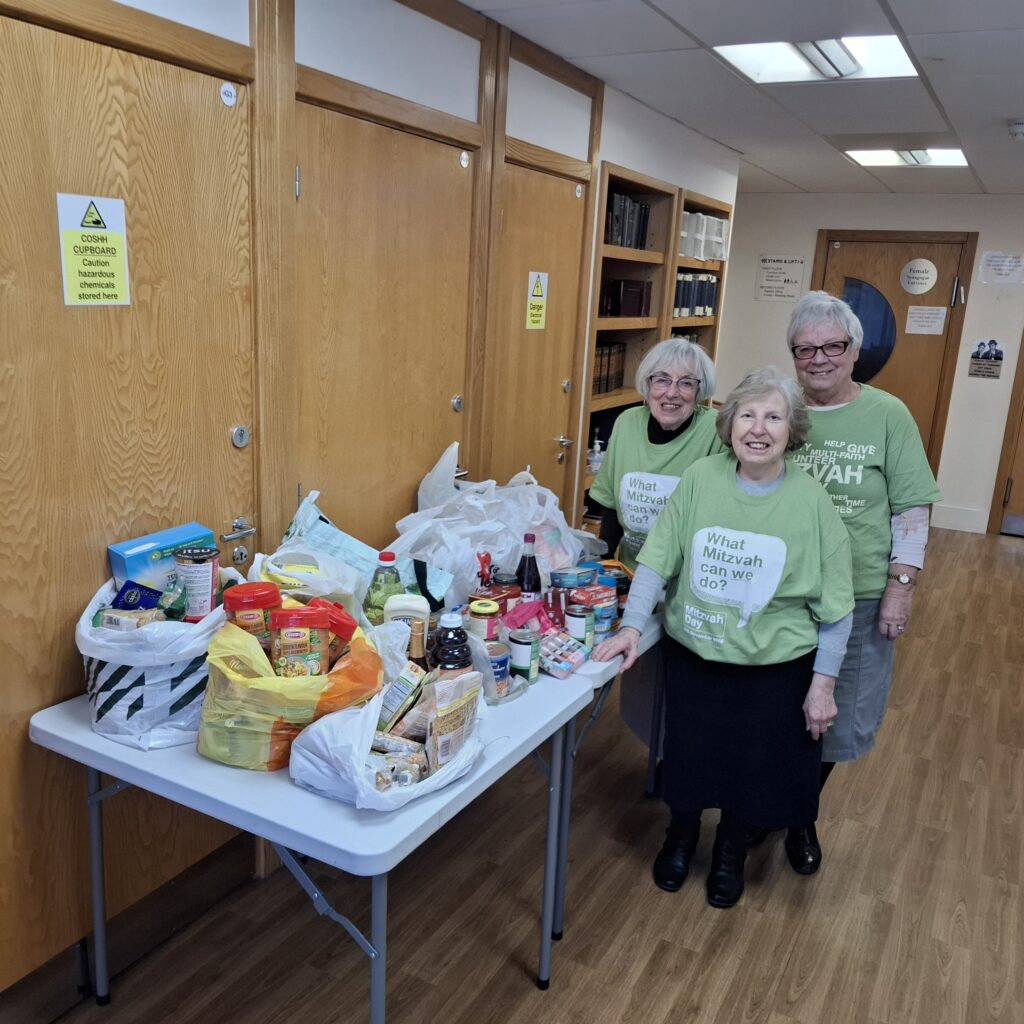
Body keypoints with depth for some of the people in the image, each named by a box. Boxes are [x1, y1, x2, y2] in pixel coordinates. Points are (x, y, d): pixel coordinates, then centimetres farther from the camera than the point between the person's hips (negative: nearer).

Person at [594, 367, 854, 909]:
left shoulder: (811, 502, -13)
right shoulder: (700, 478, -10)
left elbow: (833, 606, -8)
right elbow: (657, 558, -6)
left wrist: (823, 683, -8)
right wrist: (631, 626, -13)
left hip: (775, 667, -1)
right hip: (692, 655, 1)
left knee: (752, 766, 15)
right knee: (686, 755, 17)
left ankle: (731, 849, 45)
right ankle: (681, 831, 48)